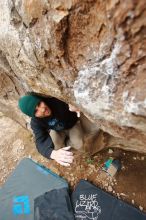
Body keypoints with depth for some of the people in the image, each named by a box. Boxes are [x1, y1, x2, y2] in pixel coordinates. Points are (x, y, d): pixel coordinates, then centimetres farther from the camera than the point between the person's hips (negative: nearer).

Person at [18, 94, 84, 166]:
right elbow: (40, 143, -34)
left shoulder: (56, 101, -35)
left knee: (79, 146, -19)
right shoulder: (35, 123, -27)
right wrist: (53, 153, -58)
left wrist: (72, 107, -50)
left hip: (72, 125, -1)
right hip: (57, 131, 1)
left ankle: (65, 143, 12)